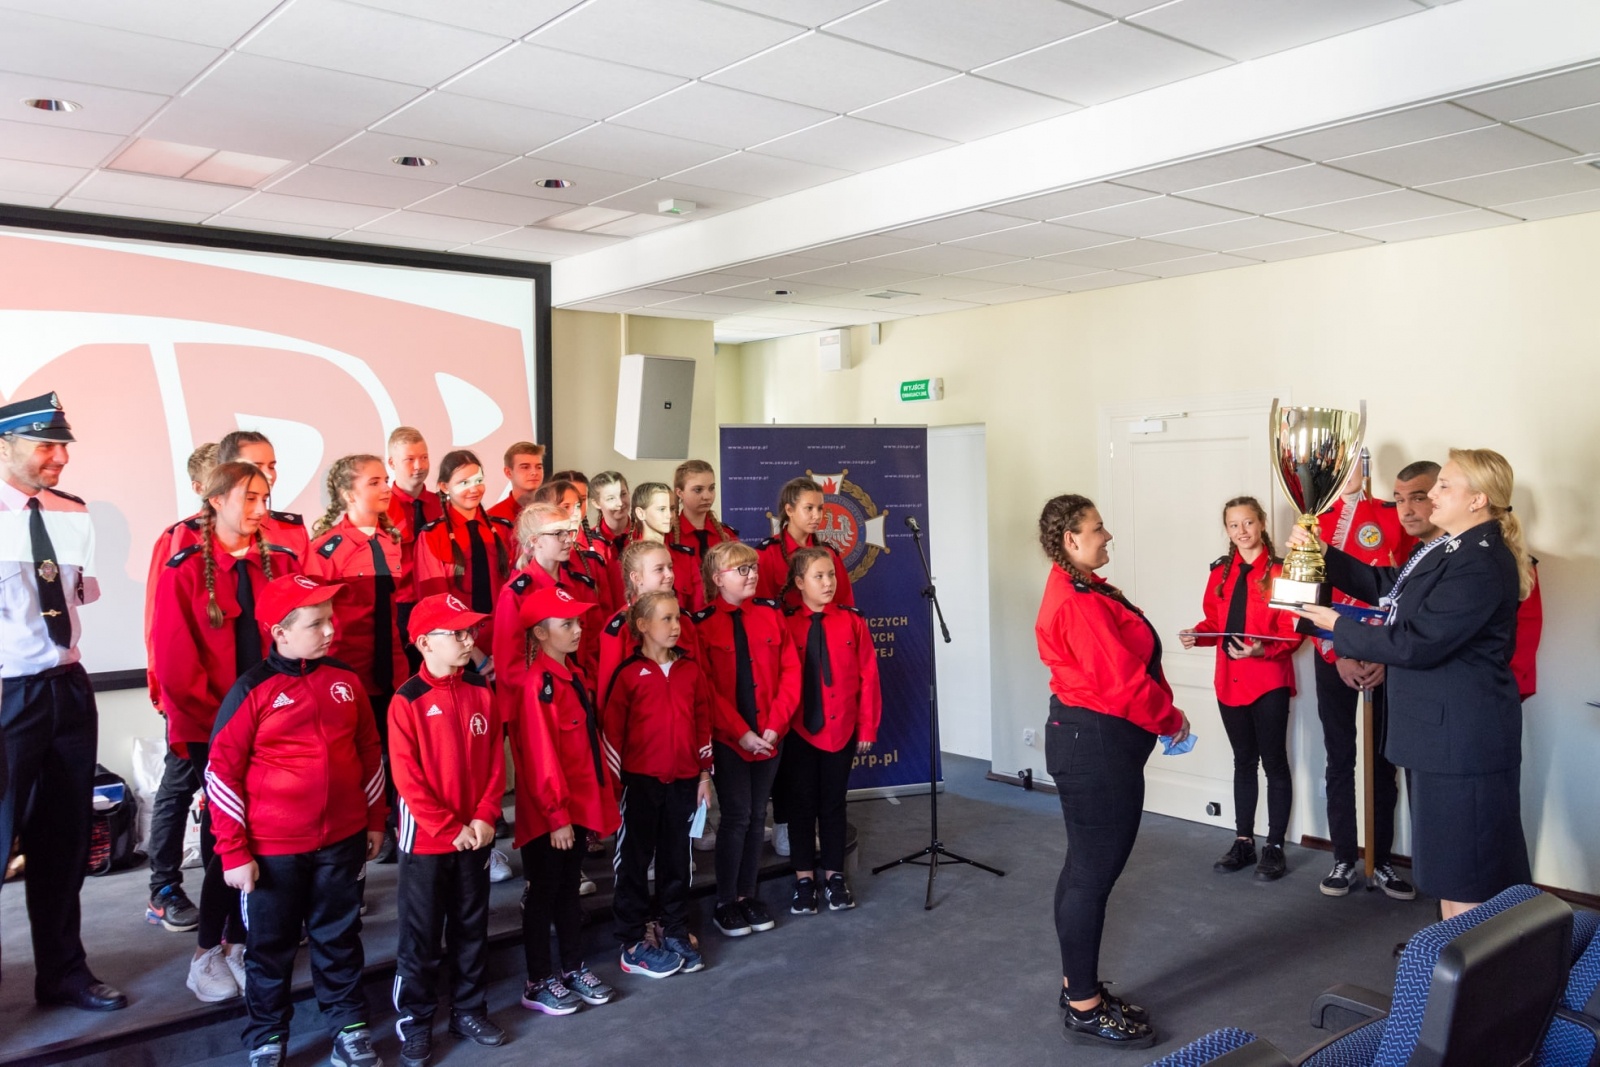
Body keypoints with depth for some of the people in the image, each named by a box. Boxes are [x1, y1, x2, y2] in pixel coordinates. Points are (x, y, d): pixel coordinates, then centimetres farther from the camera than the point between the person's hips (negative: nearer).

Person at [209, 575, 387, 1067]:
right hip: (273, 849, -3)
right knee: (270, 946, 14)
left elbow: (369, 751, 11)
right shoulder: (252, 690, -12)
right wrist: (234, 851, -10)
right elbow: (221, 771, -10)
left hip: (342, 841, 3)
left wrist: (375, 819, 12)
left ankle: (349, 1024, 33)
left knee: (339, 936, 17)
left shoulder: (345, 680, 1)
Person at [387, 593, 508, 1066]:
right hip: (426, 837, -4)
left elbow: (494, 760, 3)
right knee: (421, 935, 7)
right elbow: (407, 778, -14)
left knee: (472, 926, 16)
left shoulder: (481, 692, 1)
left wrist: (484, 817, -7)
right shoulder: (407, 700, -13)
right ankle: (414, 1024, 22)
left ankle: (469, 1010, 31)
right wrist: (449, 828, -15)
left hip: (475, 834, 4)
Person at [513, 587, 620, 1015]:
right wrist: (557, 815, -18)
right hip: (548, 815, -8)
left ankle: (574, 969, 31)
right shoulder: (537, 683, -18)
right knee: (543, 895, 6)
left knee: (570, 889, 19)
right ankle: (537, 983, 19)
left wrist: (601, 799, 13)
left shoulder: (574, 675, 9)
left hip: (581, 807, 8)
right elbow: (541, 755, -20)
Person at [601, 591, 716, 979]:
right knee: (635, 859, 5)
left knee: (677, 857, 13)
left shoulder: (691, 670, 5)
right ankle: (632, 944, 14)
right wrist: (615, 781, -6)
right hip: (639, 782, -4)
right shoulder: (629, 673, -7)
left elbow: (703, 723, 10)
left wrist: (704, 774, 9)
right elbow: (611, 729, -6)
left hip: (683, 781, 4)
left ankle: (675, 930, 28)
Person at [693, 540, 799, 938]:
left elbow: (791, 671, 1)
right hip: (728, 738, -4)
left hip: (769, 736, 4)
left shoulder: (771, 614, 3)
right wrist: (741, 732, -15)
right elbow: (707, 689, -11)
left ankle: (747, 893, 23)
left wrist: (774, 724, -8)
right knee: (737, 815, -3)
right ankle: (725, 903, 12)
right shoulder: (703, 624, -7)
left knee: (758, 815, 10)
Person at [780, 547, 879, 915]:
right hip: (799, 730, -1)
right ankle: (804, 878, 21)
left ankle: (834, 875, 25)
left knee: (833, 802, 12)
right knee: (802, 803, 9)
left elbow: (868, 677, -1)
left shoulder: (852, 622, -3)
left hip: (841, 729, 1)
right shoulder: (787, 625, -6)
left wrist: (867, 727, -3)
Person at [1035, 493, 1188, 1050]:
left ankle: (1077, 984, 30)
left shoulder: (1078, 590, 12)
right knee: (1093, 874, -2)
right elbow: (1124, 682, -22)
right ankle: (1086, 1011, 10)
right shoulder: (1080, 604, -23)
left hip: (1088, 737, 11)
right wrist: (1171, 720, -6)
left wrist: (1162, 714, 4)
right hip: (1097, 744, -11)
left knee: (1084, 868, 18)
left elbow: (1115, 667, 13)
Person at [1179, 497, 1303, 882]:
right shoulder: (1220, 574, 8)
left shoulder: (1279, 572, -10)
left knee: (1273, 761, 4)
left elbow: (1292, 633, -11)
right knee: (1244, 761, 15)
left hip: (1269, 682, -6)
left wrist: (1262, 649, -27)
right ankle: (1243, 842, 24)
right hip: (1230, 681, 6)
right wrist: (1198, 634, -8)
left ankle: (1274, 848, 13)